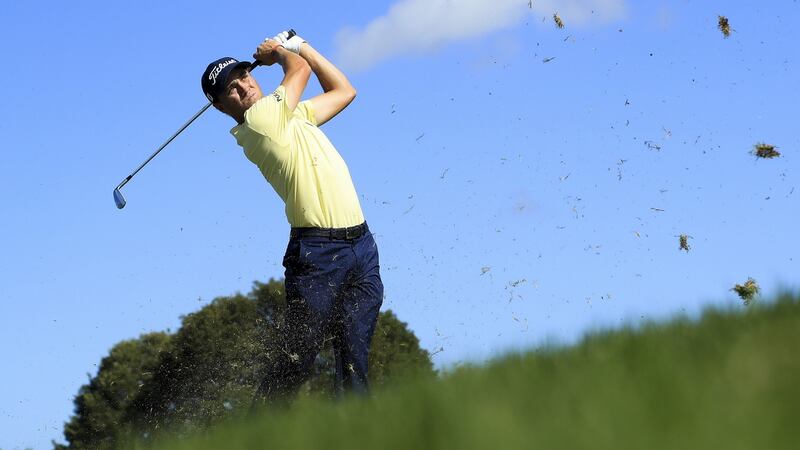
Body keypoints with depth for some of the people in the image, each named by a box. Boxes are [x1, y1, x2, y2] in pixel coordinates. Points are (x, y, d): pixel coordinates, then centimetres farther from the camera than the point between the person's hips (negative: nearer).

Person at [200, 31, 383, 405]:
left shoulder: (292, 114, 19)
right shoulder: (259, 119, -6)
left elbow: (343, 91, 30)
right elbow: (301, 68, 0)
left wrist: (297, 45, 27)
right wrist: (283, 52, 21)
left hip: (362, 246, 7)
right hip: (318, 252, -7)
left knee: (354, 361, -1)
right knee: (296, 360, -12)